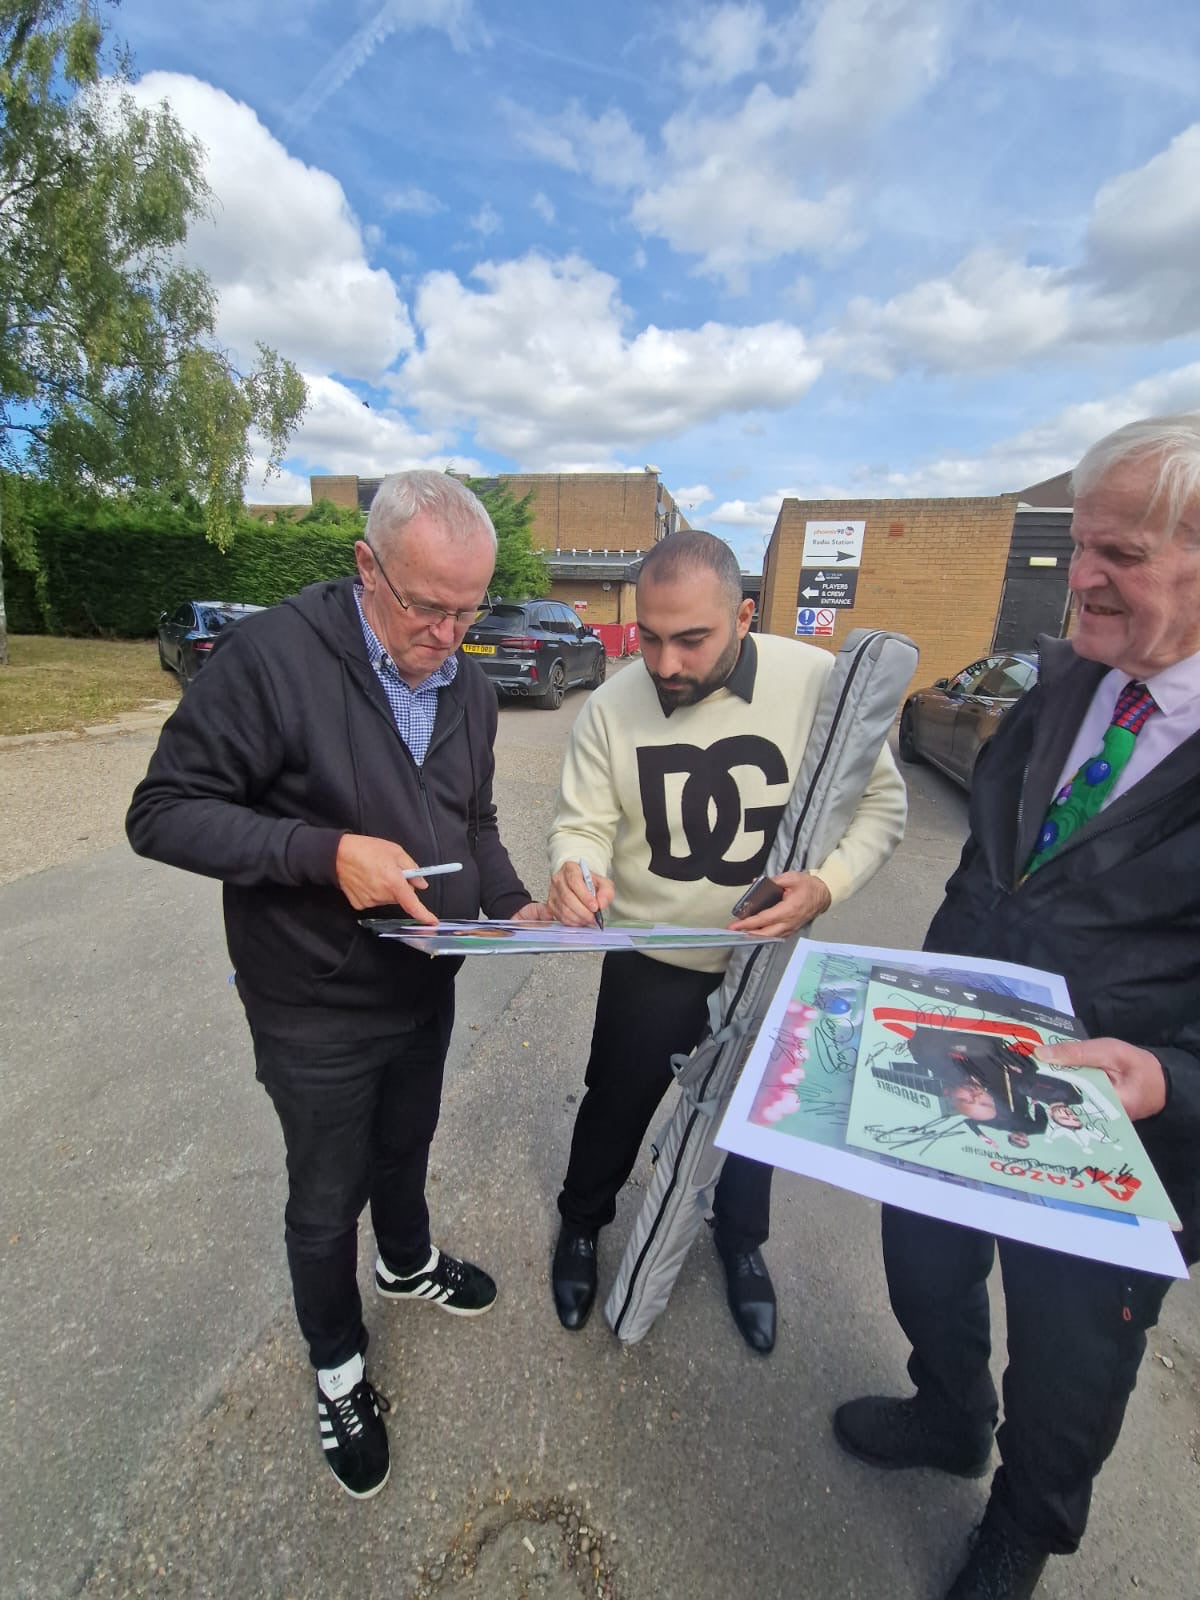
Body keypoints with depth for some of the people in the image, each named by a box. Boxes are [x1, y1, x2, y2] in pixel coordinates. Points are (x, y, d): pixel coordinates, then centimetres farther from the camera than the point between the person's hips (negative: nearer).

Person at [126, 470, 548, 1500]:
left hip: (426, 989, 6)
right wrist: (326, 853, -32)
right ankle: (338, 1370, 48)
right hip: (317, 1010, -5)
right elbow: (162, 814, -19)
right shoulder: (272, 658, -22)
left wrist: (513, 905, -7)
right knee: (329, 1196, 18)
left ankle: (408, 1265, 61)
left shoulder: (469, 688, -1)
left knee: (405, 1149, 29)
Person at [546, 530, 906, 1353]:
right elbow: (584, 824, -9)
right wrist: (576, 872, -32)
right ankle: (582, 1225, 54)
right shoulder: (612, 705, -15)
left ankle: (742, 1241, 58)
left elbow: (882, 801, -11)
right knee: (614, 1108, 20)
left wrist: (827, 884, -28)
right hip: (649, 963, 0)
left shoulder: (820, 680, -20)